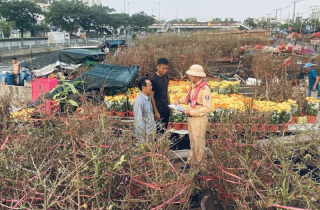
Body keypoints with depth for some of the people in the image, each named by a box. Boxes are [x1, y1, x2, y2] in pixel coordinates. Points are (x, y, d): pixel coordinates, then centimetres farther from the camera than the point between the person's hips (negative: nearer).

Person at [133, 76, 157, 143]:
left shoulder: (148, 98, 5)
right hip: (144, 135, -8)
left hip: (151, 132, 8)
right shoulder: (138, 101, -22)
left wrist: (154, 129, 16)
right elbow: (139, 120, -21)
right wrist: (143, 137, -18)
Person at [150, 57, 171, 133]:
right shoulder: (153, 79, -17)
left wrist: (169, 104, 15)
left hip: (166, 109, 7)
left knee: (164, 129, 15)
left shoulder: (165, 76, 5)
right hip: (159, 110, -7)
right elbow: (151, 97, -16)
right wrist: (156, 112, -17)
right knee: (159, 130, 2)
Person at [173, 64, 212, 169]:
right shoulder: (193, 85, 6)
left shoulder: (204, 88, -20)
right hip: (191, 118, 8)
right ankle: (190, 162, 34)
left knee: (199, 145, 4)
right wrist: (180, 100, 7)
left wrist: (191, 112, -22)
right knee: (192, 143, 20)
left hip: (199, 119, -8)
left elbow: (207, 108, -24)